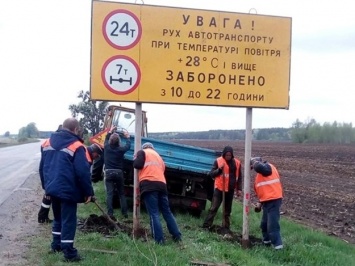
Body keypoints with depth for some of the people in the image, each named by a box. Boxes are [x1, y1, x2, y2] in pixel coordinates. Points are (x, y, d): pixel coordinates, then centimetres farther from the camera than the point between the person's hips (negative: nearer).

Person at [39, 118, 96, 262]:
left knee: (57, 218, 22)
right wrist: (88, 192, -8)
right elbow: (83, 172, -17)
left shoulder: (48, 143, 9)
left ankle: (56, 245, 31)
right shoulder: (77, 146, -13)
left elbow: (42, 167, 16)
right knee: (68, 220, 0)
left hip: (52, 188, 7)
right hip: (68, 190, -7)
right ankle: (69, 252, 1)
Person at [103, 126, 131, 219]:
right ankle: (124, 213, 7)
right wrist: (127, 137, 34)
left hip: (109, 172, 0)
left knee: (109, 194, -6)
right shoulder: (121, 149, -4)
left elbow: (106, 140, 23)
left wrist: (110, 131, 37)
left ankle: (110, 214, -16)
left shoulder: (106, 147, 0)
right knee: (121, 193, 10)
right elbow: (128, 146, 18)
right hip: (118, 172, 0)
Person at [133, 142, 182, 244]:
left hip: (149, 185, -6)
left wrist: (135, 159, 19)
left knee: (154, 213, -8)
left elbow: (137, 165, -2)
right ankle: (177, 236, 12)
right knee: (167, 212, 13)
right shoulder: (158, 156, 32)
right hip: (161, 185, 6)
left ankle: (159, 240, -13)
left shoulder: (142, 152, 13)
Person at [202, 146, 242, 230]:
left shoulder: (237, 163, 4)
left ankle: (226, 227, 18)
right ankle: (206, 226, -4)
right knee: (213, 208, -6)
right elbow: (211, 174, -3)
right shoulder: (218, 161, -4)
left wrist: (239, 189, 5)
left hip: (230, 190, 3)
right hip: (219, 188, -3)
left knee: (227, 210, 11)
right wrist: (219, 169, -19)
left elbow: (239, 177, 11)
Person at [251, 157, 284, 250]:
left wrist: (254, 162, -13)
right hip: (268, 201, 10)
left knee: (272, 224, -10)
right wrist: (260, 202, 25)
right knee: (264, 223, 21)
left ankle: (278, 245, -6)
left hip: (273, 200, -10)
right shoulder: (261, 172, 19)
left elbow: (258, 167, -35)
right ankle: (267, 240, 35)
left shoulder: (267, 167, -10)